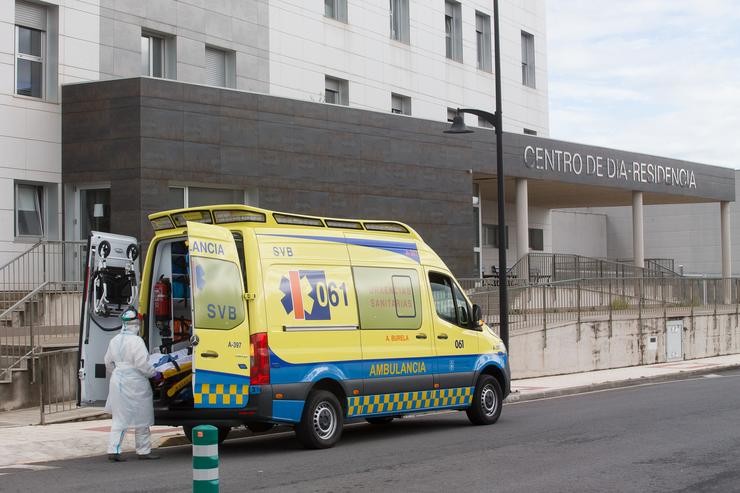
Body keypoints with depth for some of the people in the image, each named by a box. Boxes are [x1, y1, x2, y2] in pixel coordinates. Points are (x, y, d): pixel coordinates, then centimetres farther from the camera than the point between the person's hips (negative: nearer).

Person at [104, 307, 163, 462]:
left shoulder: (114, 341, 7)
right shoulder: (136, 341, -16)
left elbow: (108, 362, 16)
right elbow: (142, 364, -20)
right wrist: (155, 374, -6)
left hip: (118, 381, 7)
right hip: (135, 384, -7)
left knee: (119, 418, 11)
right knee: (141, 419, 7)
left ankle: (113, 450, 1)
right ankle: (144, 451, 14)